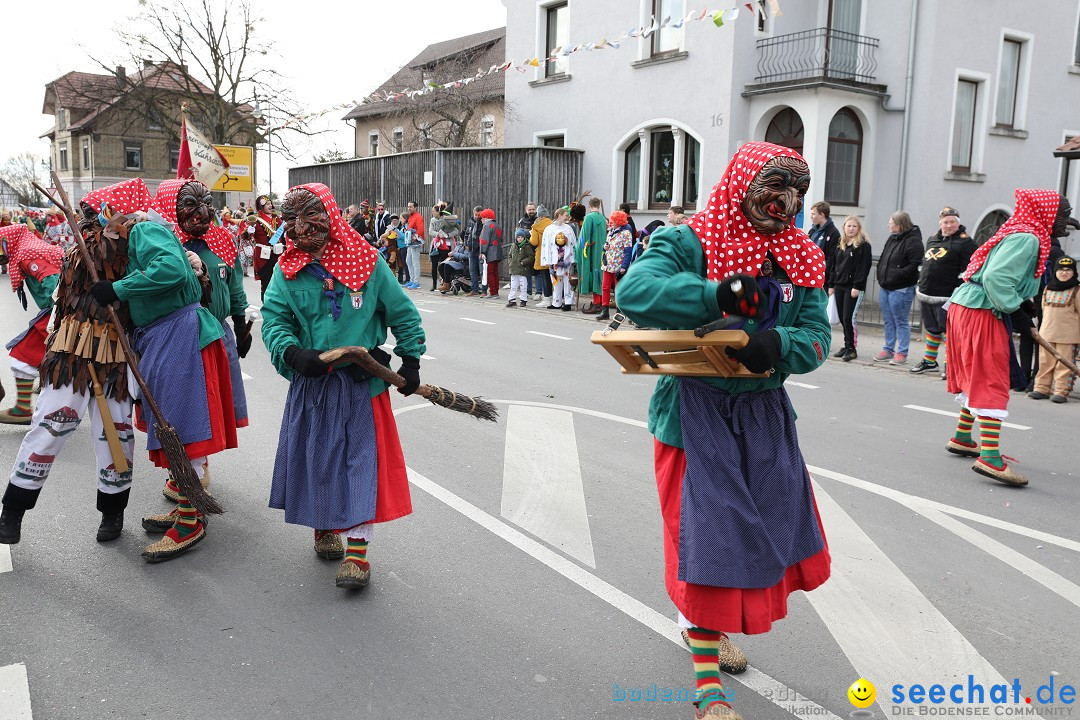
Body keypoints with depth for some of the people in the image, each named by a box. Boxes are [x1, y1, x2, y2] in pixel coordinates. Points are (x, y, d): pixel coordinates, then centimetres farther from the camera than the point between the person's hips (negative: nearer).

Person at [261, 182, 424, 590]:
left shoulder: (366, 262, -4)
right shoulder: (288, 271, 1)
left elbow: (402, 312, 3)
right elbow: (274, 320, -6)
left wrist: (410, 361, 2)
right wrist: (292, 352, -25)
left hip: (362, 383, -2)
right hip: (311, 381, 2)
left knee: (363, 456, -2)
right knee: (316, 455, 13)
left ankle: (358, 550, 5)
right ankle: (323, 528, 36)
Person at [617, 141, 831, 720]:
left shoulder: (802, 259, 6)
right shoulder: (689, 243, -11)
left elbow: (817, 335, -3)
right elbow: (633, 291, -27)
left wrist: (778, 344, -26)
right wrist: (717, 295, -37)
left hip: (764, 411, 7)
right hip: (697, 411, -6)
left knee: (764, 524, 17)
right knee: (706, 532, -3)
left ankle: (707, 623, 44)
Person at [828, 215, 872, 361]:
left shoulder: (863, 245, -6)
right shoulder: (840, 244, 15)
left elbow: (864, 267, -12)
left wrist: (857, 286, -18)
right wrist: (831, 284, 12)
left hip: (853, 287, -7)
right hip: (839, 286, 7)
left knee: (848, 318, -9)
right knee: (842, 318, 9)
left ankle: (852, 348, -1)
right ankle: (847, 345, 20)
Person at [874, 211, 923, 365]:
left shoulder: (913, 241, -13)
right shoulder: (892, 239, 14)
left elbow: (915, 265, -20)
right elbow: (882, 259, 21)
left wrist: (897, 275, -22)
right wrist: (881, 276, 9)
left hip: (901, 289, -9)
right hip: (885, 287, 9)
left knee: (901, 322, -1)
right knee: (888, 321, 15)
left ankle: (902, 353, 7)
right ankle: (888, 349, 25)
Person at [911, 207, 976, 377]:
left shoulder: (965, 242, -8)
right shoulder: (932, 239, 15)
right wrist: (920, 286, 21)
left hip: (946, 297, -7)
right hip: (926, 295, 7)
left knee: (948, 331, -3)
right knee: (931, 329, 17)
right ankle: (929, 361, 29)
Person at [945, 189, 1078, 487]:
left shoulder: (1025, 235, 18)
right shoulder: (1027, 238, -14)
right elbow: (996, 277, -25)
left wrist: (1023, 305, 9)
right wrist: (1015, 311, -17)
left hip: (969, 308, 10)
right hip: (982, 313, -10)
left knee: (977, 380, 20)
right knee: (992, 383, -13)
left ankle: (962, 438, 33)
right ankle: (990, 458, -18)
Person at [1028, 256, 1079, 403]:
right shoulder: (1048, 288, 10)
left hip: (1067, 335, -4)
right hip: (1047, 333, 4)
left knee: (1064, 364, -2)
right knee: (1045, 363, 9)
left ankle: (1061, 391, 1)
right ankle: (1042, 388, 15)